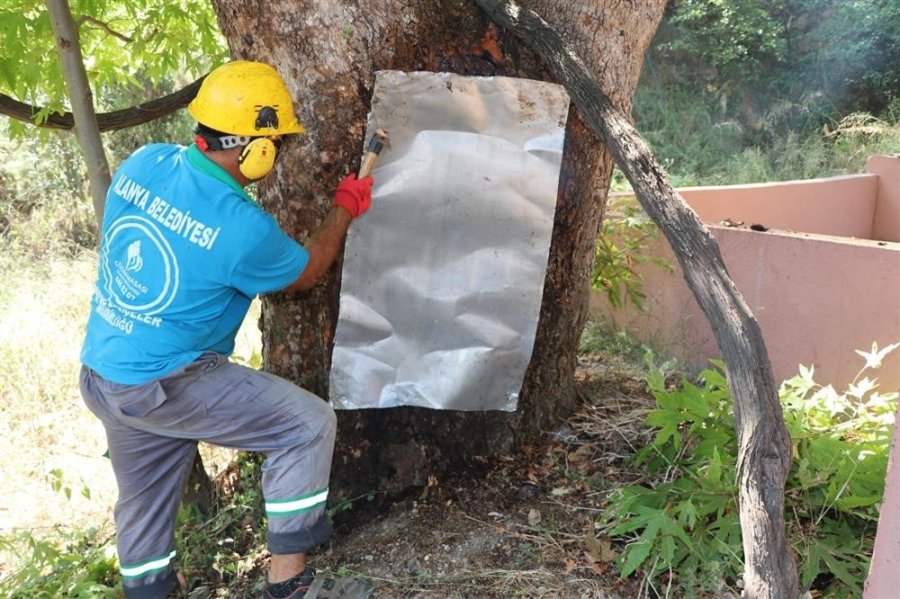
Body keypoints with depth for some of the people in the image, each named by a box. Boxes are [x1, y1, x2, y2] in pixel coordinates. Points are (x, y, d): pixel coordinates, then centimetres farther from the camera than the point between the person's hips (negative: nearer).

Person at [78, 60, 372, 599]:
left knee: (144, 503, 24)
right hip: (165, 386, -8)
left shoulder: (143, 163, -6)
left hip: (100, 374, 8)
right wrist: (345, 209, 10)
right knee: (309, 424, -2)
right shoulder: (243, 228, -25)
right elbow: (306, 273, -4)